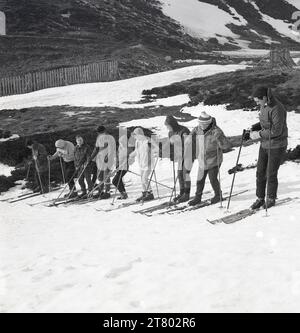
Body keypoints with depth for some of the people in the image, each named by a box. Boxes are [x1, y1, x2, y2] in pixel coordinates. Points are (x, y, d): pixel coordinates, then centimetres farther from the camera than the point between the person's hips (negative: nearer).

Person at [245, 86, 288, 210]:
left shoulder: (277, 109, -24)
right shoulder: (263, 106, 3)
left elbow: (276, 131, -26)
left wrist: (259, 134, -22)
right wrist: (253, 128, -1)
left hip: (277, 146, -7)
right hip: (265, 145, 8)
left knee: (271, 174, 4)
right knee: (260, 173, 9)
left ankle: (271, 199, 22)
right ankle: (260, 199, 22)